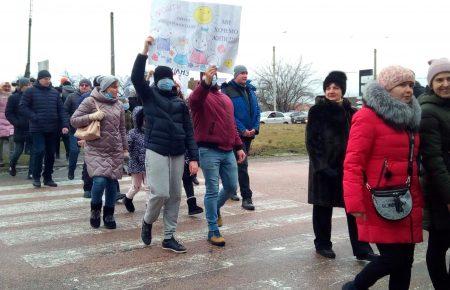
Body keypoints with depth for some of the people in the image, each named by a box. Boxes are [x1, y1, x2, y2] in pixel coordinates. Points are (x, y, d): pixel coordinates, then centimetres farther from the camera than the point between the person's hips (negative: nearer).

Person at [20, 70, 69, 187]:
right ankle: (36, 177, 7)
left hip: (53, 129, 4)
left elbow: (61, 110, 7)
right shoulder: (30, 91, -1)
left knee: (51, 153, 8)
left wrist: (65, 125, -4)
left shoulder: (55, 92, 8)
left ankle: (48, 177, 20)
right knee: (39, 151, -10)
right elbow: (23, 106, -3)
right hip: (37, 128, -4)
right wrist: (34, 117, -14)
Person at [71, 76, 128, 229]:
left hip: (115, 150, 4)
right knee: (100, 180, -16)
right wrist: (91, 116, -18)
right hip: (96, 150, -4)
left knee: (112, 182, 5)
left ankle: (109, 215, 21)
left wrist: (125, 148, 16)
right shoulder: (91, 101, -4)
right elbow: (73, 120, -4)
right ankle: (95, 209, 12)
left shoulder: (118, 104, 10)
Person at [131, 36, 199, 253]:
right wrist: (144, 51, -20)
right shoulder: (149, 95, 5)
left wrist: (193, 158, 1)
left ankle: (169, 237, 17)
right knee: (160, 193, -11)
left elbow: (189, 132, 9)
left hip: (178, 153, 4)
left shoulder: (180, 103, 12)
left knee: (175, 196, 6)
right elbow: (136, 77, -14)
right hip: (156, 151, -4)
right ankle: (147, 222, 20)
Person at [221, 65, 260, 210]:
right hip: (237, 133, -7)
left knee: (237, 163, 16)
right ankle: (246, 197, -9)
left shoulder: (250, 90, 13)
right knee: (242, 164, -10)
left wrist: (255, 128, -2)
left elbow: (257, 110, 13)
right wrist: (242, 130, -17)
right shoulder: (228, 91, -8)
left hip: (249, 133, 7)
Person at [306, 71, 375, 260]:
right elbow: (311, 141, -8)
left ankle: (362, 249, 10)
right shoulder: (317, 111, -4)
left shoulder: (350, 111, 8)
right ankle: (322, 244, 24)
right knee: (323, 207, 8)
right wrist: (322, 166, -16)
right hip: (324, 167, -3)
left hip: (348, 166, 4)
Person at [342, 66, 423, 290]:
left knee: (405, 260, 10)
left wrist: (419, 199, 13)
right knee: (393, 258, -5)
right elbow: (352, 163, -15)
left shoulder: (408, 117, 15)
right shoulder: (368, 116, -9)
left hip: (407, 204, 8)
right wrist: (354, 203, -22)